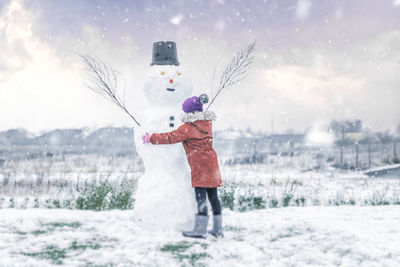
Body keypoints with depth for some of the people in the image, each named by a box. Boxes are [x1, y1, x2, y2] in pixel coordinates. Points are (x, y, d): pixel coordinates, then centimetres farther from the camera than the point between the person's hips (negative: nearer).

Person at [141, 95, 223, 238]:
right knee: (213, 196, 9)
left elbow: (171, 137, -8)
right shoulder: (207, 122, 11)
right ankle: (218, 229, 14)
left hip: (199, 165, -7)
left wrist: (151, 138, 1)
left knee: (200, 196, -8)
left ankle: (200, 229, -9)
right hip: (212, 163, 7)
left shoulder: (188, 127, -10)